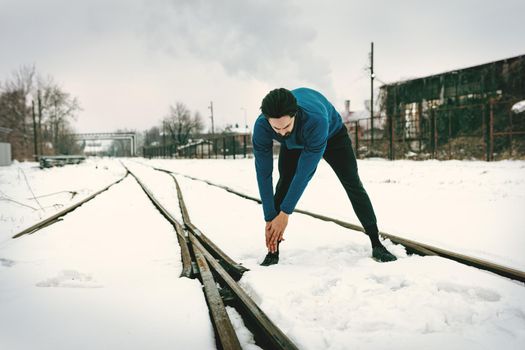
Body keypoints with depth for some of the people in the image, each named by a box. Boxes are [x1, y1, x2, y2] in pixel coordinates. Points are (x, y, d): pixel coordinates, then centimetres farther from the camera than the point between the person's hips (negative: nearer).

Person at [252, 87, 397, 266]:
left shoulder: (316, 119, -49)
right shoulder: (261, 126, -38)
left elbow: (305, 172, -42)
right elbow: (263, 174, -32)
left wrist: (285, 213, -37)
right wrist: (269, 219, -31)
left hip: (332, 133, -2)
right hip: (293, 144, 2)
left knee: (353, 184, -8)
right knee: (284, 185, -15)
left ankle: (377, 245, 1)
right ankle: (273, 251, -9)